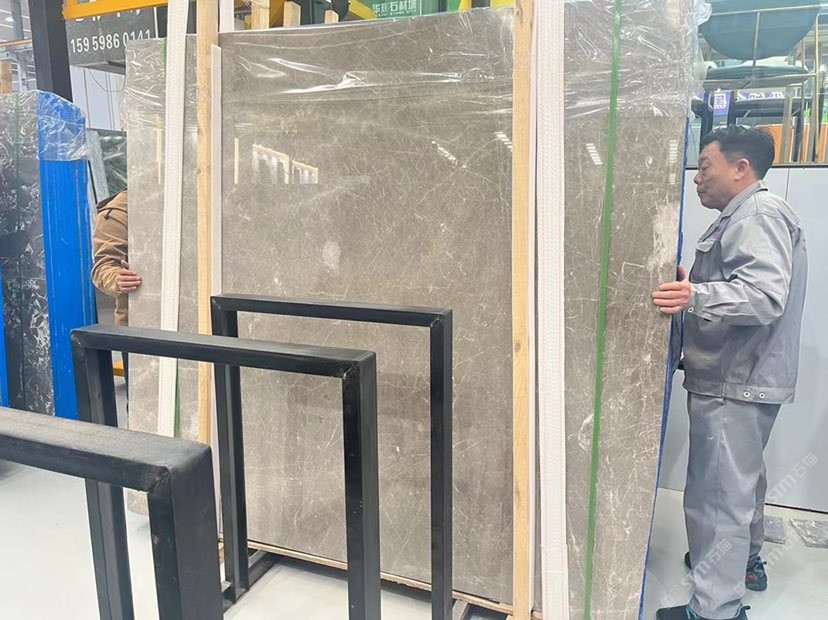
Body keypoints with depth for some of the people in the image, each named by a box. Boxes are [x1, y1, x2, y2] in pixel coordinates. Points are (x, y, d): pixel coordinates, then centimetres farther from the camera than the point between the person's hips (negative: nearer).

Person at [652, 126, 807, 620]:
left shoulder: (760, 213, -15)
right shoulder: (746, 216, 18)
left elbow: (765, 296, -29)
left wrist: (696, 296, -43)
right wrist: (692, 288, 18)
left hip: (735, 383, -11)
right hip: (742, 378, 11)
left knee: (718, 493, -5)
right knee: (741, 478, 25)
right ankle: (744, 560, 43)